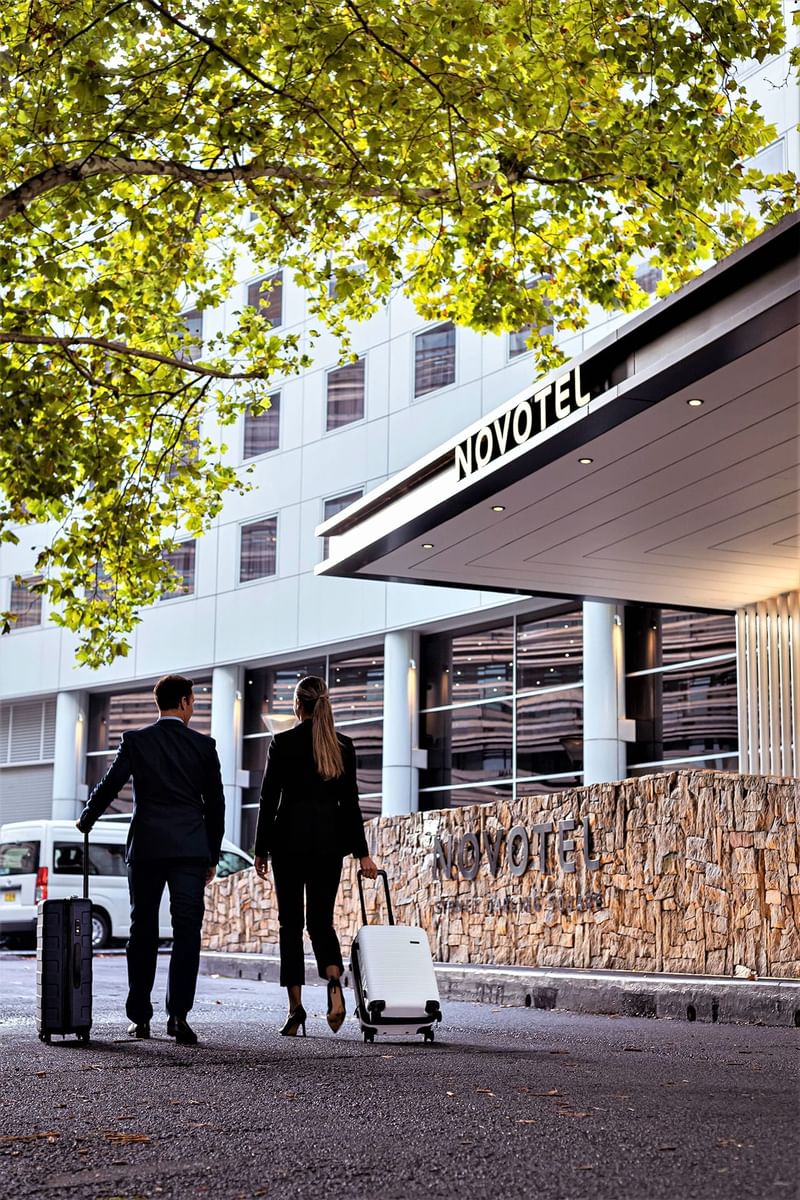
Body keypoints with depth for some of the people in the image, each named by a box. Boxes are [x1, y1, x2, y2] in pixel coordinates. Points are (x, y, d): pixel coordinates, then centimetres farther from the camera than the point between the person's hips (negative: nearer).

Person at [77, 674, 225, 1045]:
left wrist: (85, 821, 18)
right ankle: (178, 1014, -12)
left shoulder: (135, 740, 1)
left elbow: (109, 786, -1)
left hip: (145, 848, 1)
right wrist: (213, 857, 13)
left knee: (143, 934, 10)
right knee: (186, 934, -1)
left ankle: (140, 1018, 12)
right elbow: (215, 803, 5)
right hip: (191, 849, -1)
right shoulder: (204, 745, 3)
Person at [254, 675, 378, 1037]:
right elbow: (350, 801, 4)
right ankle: (334, 982, -16)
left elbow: (269, 799, -4)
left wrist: (261, 849, 3)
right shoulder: (343, 746, 4)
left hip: (290, 839, -3)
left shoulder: (283, 743, -5)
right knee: (321, 919, 10)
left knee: (290, 924, 5)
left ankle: (296, 1006, 1)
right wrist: (361, 853, 6)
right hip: (329, 840, 3)